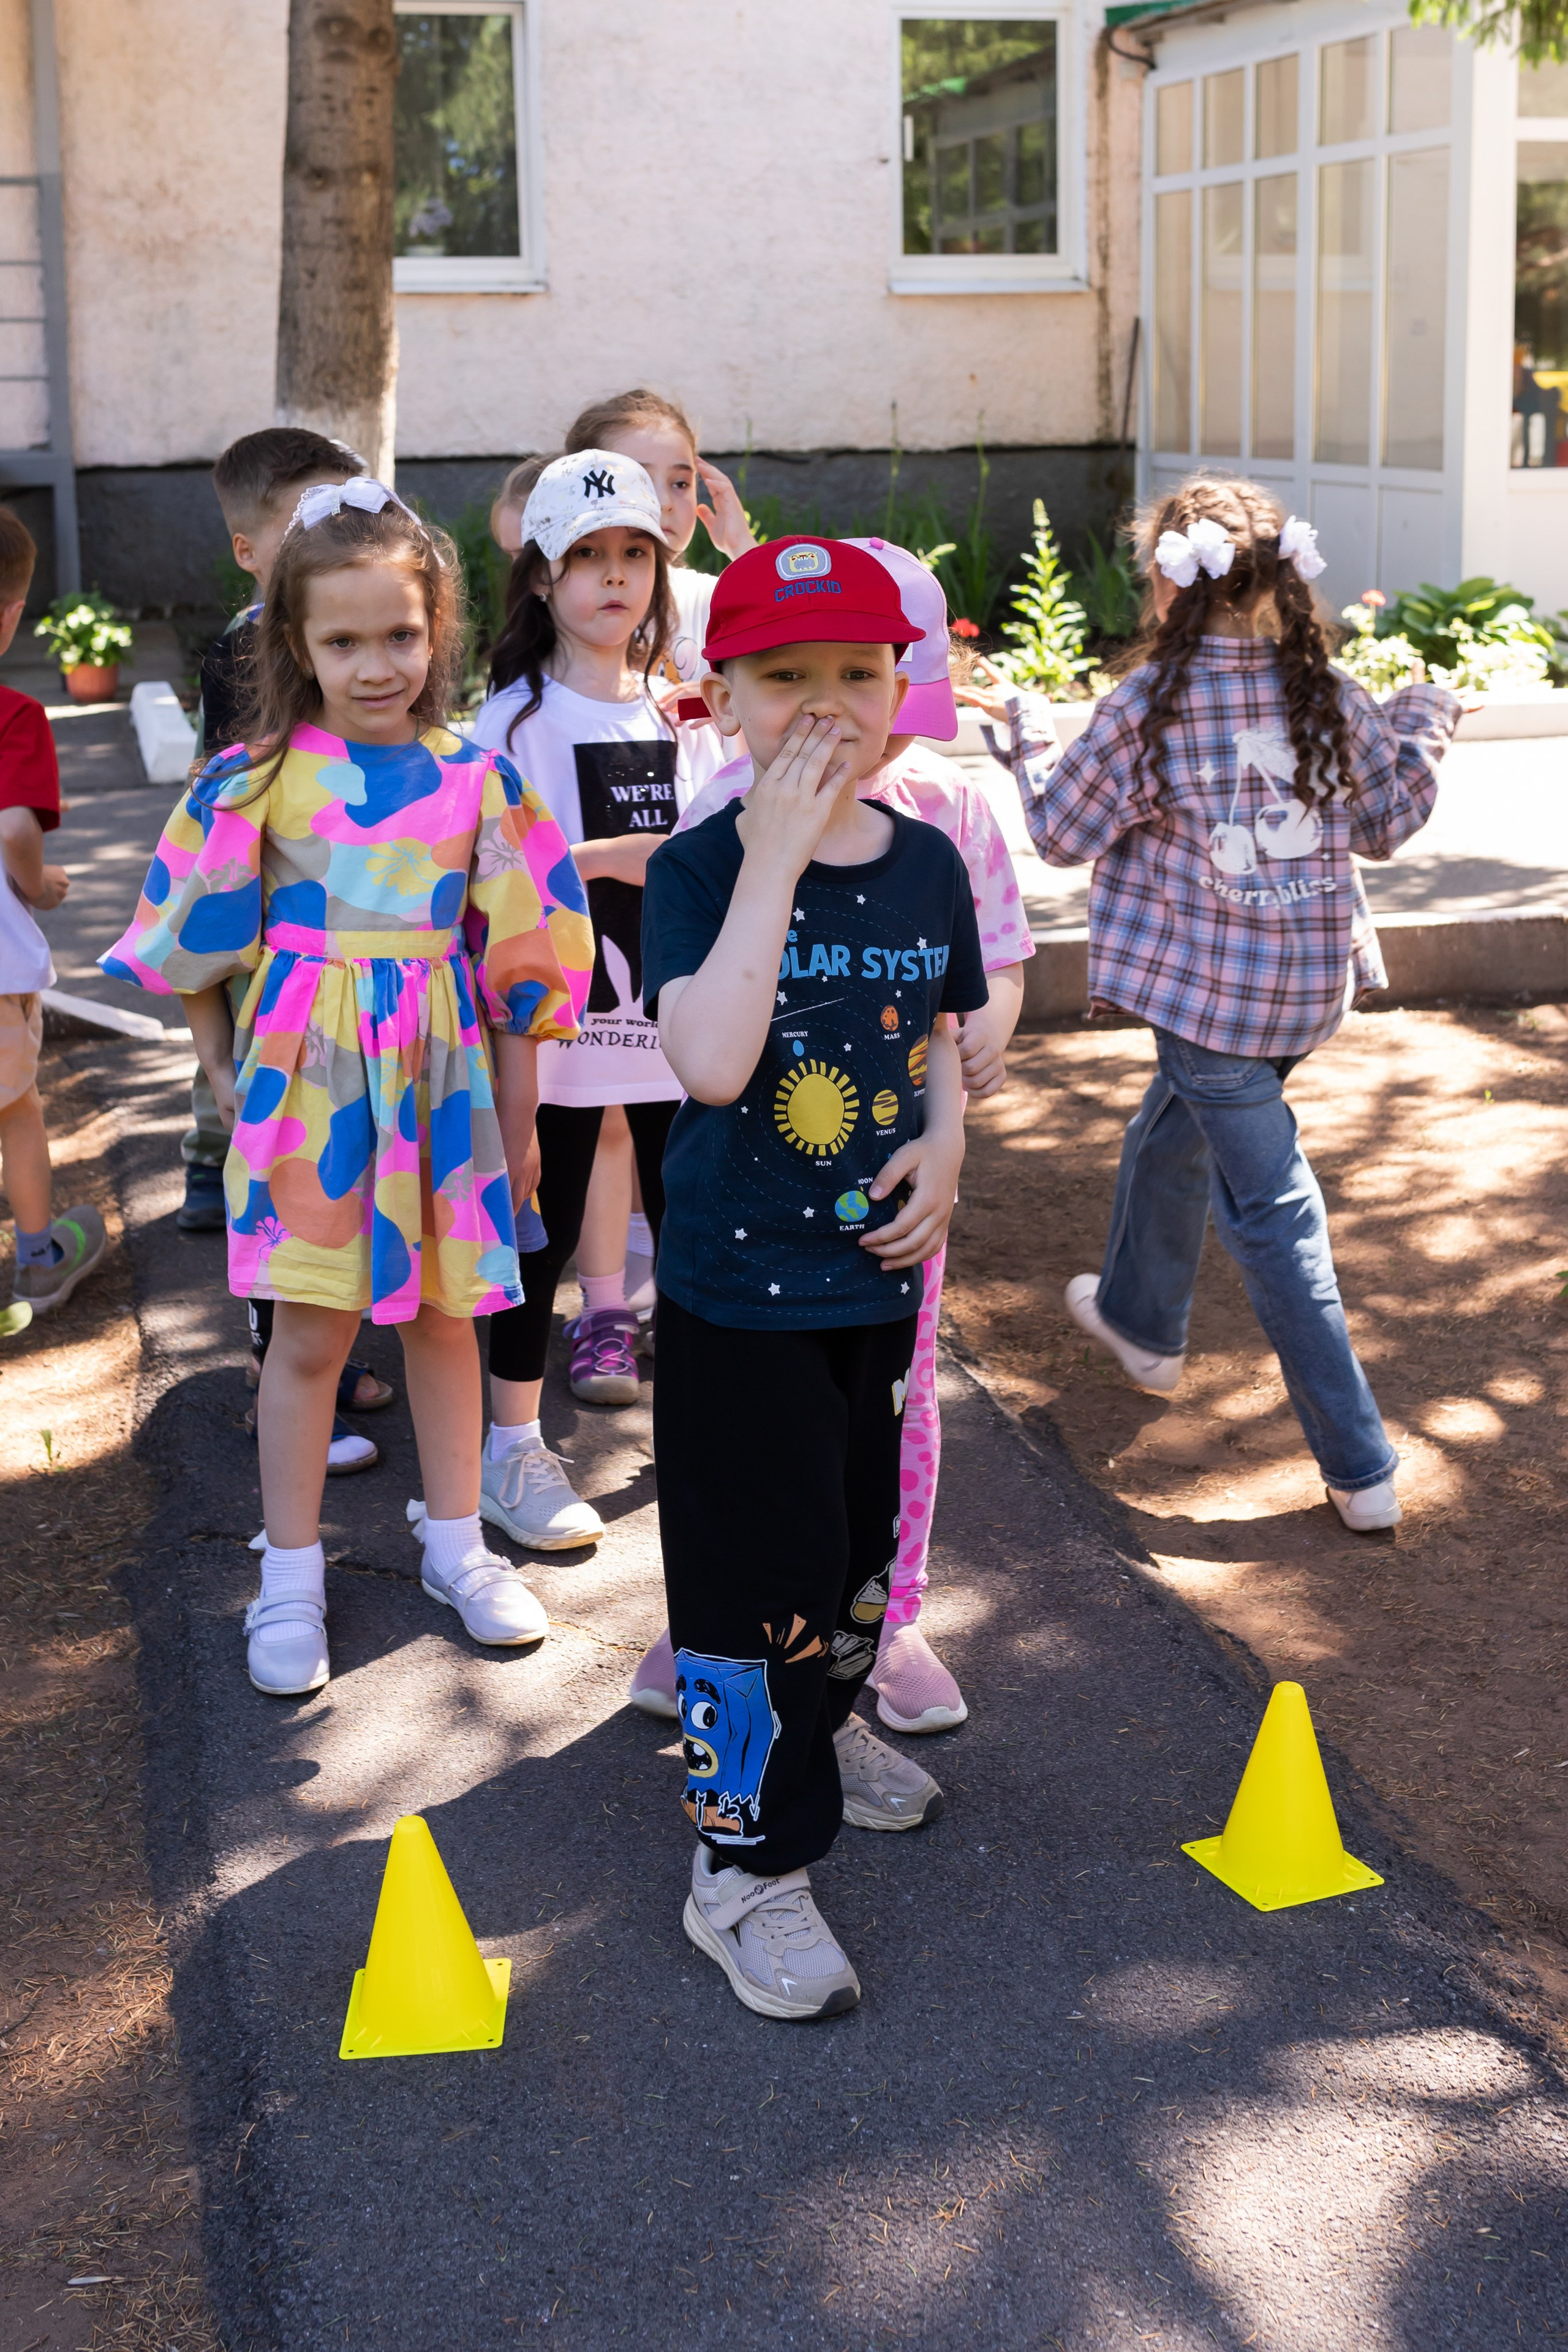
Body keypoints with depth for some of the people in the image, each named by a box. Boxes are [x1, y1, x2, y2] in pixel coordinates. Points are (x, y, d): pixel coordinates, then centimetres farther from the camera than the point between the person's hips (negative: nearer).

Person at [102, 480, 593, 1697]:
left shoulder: (478, 778, -1)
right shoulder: (261, 776, -4)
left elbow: (516, 954, 5)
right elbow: (202, 936, 4)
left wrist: (518, 1113, 7)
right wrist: (224, 1069, 4)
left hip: (441, 1075, 2)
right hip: (306, 1075, -1)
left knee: (443, 1312, 13)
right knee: (311, 1328, 3)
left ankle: (456, 1543, 30)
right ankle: (292, 1578, 17)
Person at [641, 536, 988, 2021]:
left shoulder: (928, 865, 1)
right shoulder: (698, 871, -15)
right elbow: (712, 1063, -32)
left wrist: (944, 1143, -5)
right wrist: (777, 857, -30)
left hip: (876, 1271, 6)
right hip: (736, 1286, -5)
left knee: (859, 1536, 21)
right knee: (760, 1573, -2)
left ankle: (818, 1730, 48)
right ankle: (748, 1867, 12)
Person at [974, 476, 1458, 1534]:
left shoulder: (1150, 704, -14)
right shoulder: (1328, 693, -1)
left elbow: (1064, 831, -3)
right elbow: (1385, 825, 10)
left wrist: (1019, 727, 13)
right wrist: (1423, 721, 26)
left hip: (1209, 989, -6)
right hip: (1314, 982, 6)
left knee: (1274, 1216, -1)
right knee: (1170, 1134, 30)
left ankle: (1361, 1467, 4)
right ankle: (1142, 1322, 50)